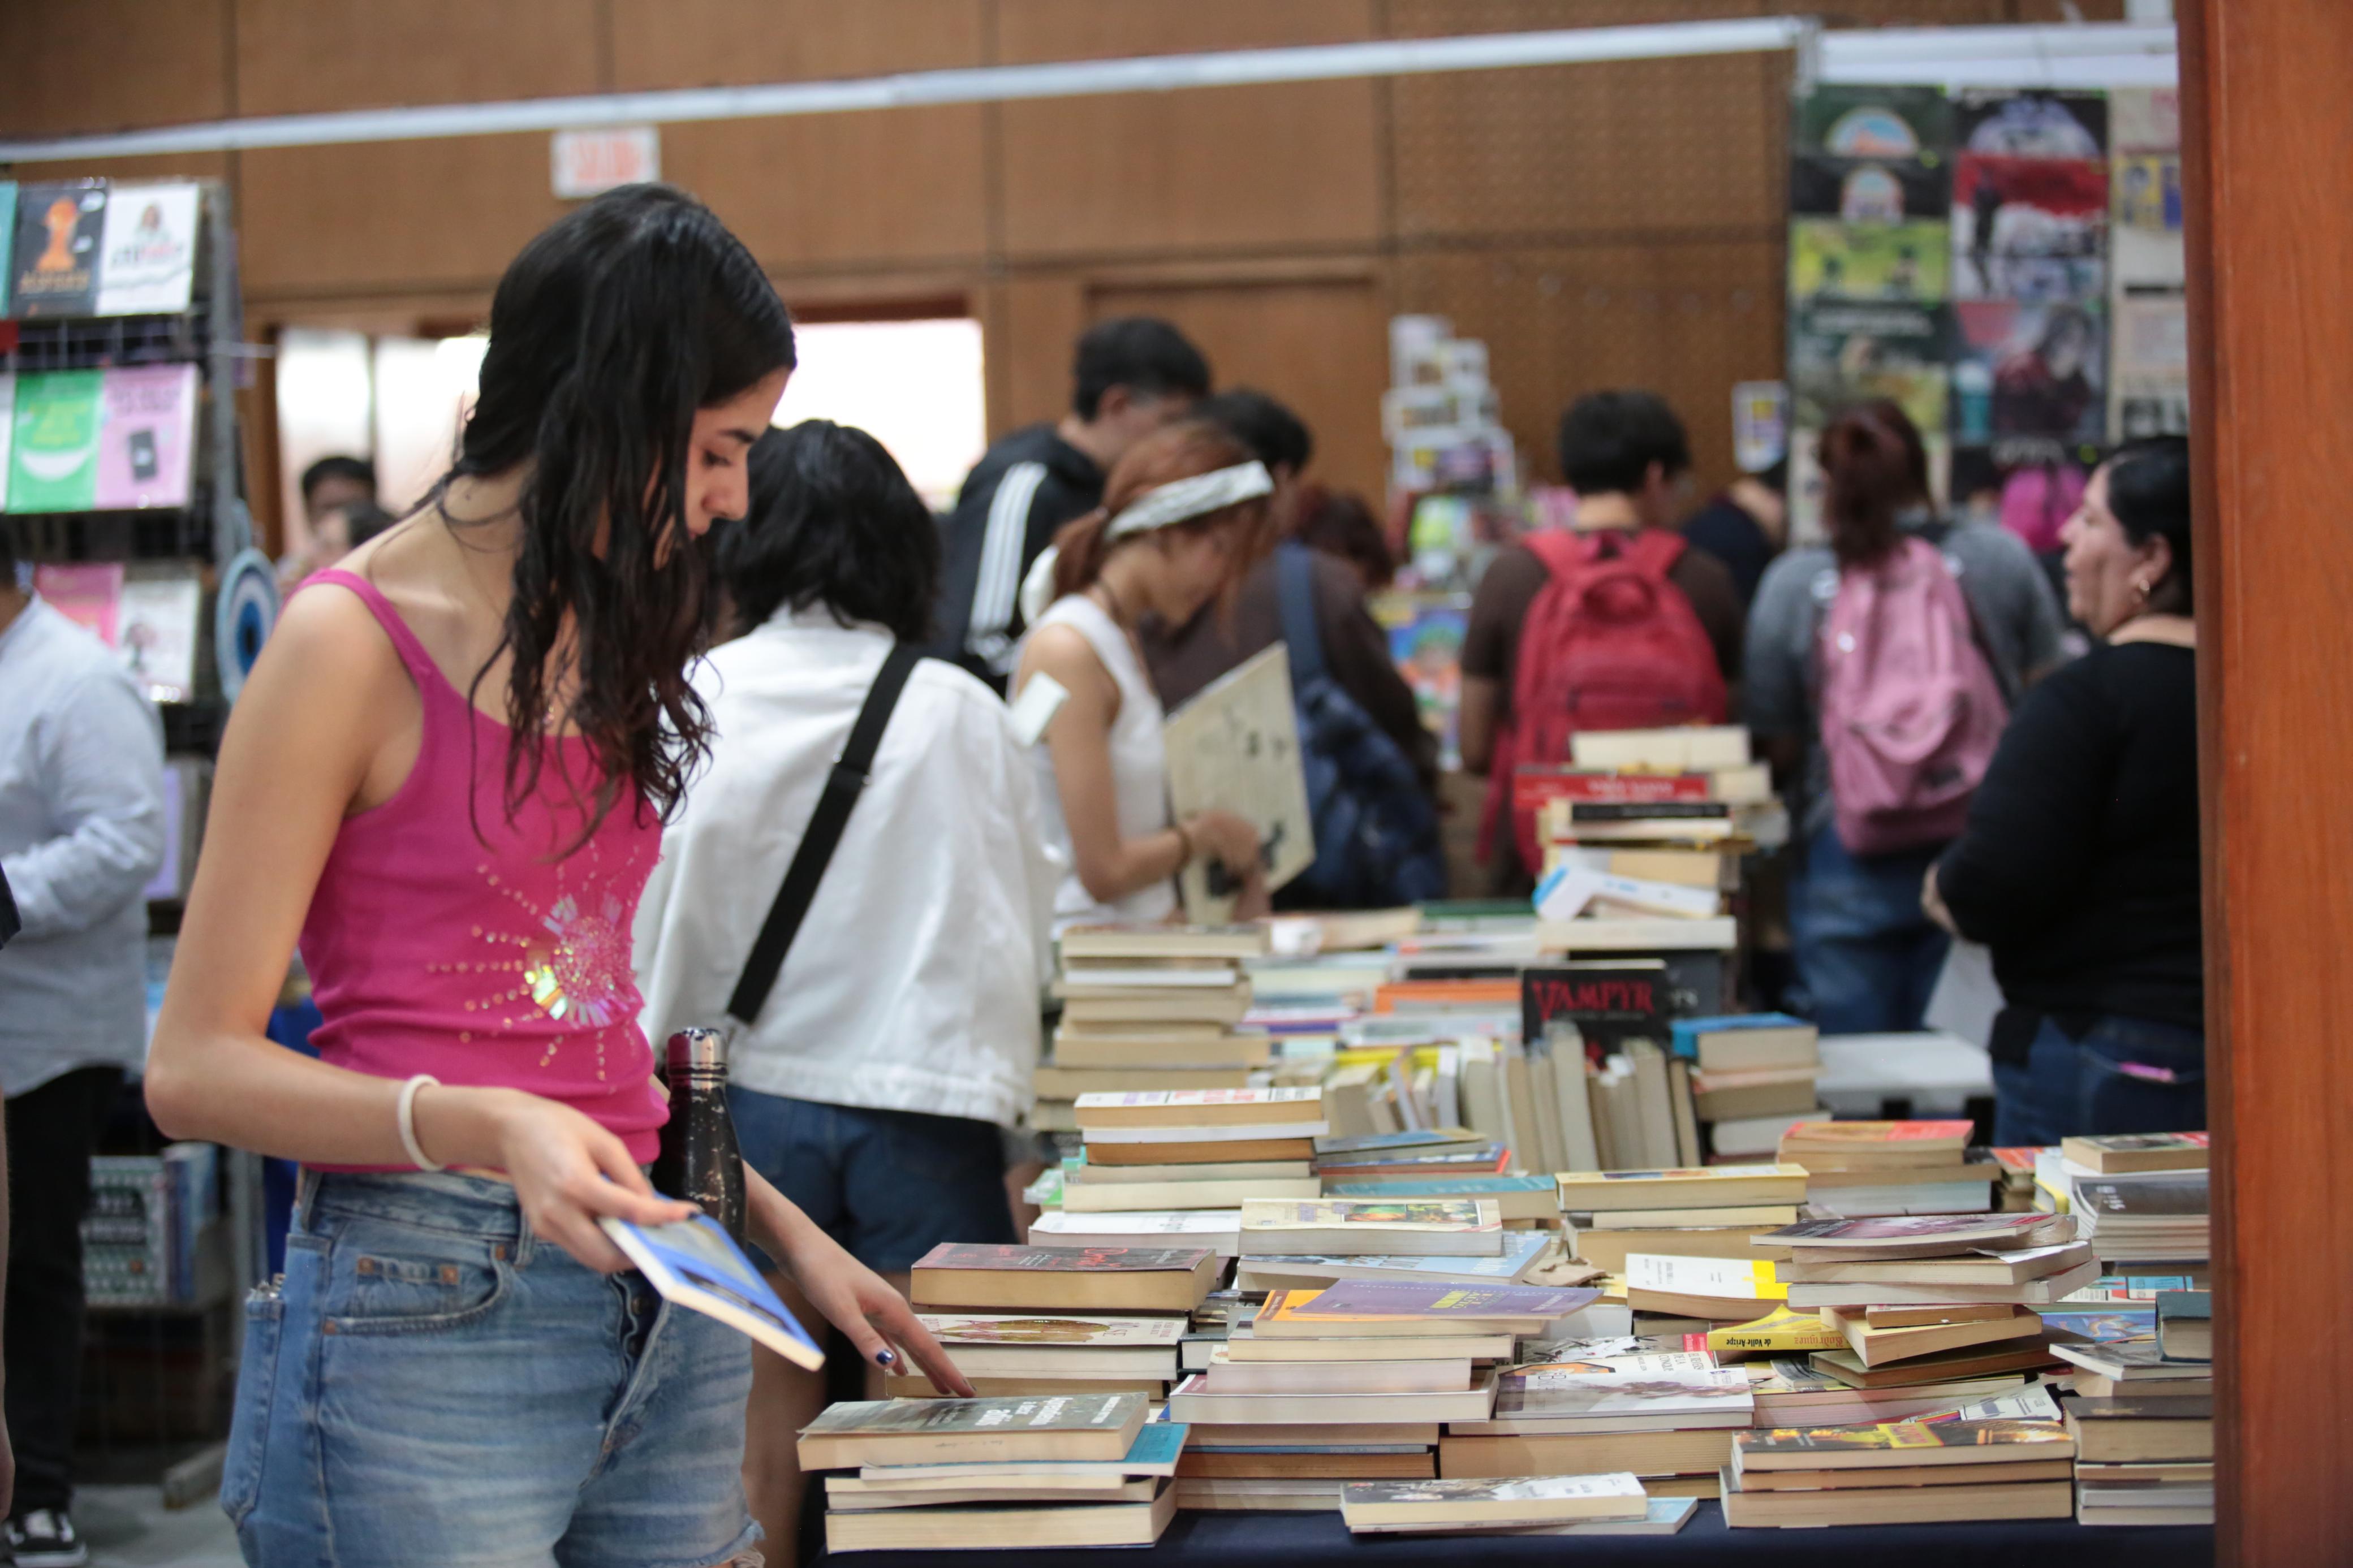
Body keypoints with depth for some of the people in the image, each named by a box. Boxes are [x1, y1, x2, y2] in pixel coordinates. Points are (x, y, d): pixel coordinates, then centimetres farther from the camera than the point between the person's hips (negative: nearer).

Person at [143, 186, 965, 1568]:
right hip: (427, 1306, -7)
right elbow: (197, 1066, -10)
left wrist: (783, 1232, 17)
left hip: (654, 1299, 7)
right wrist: (483, 1130, -24)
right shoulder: (354, 645, -8)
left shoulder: (595, 640, 15)